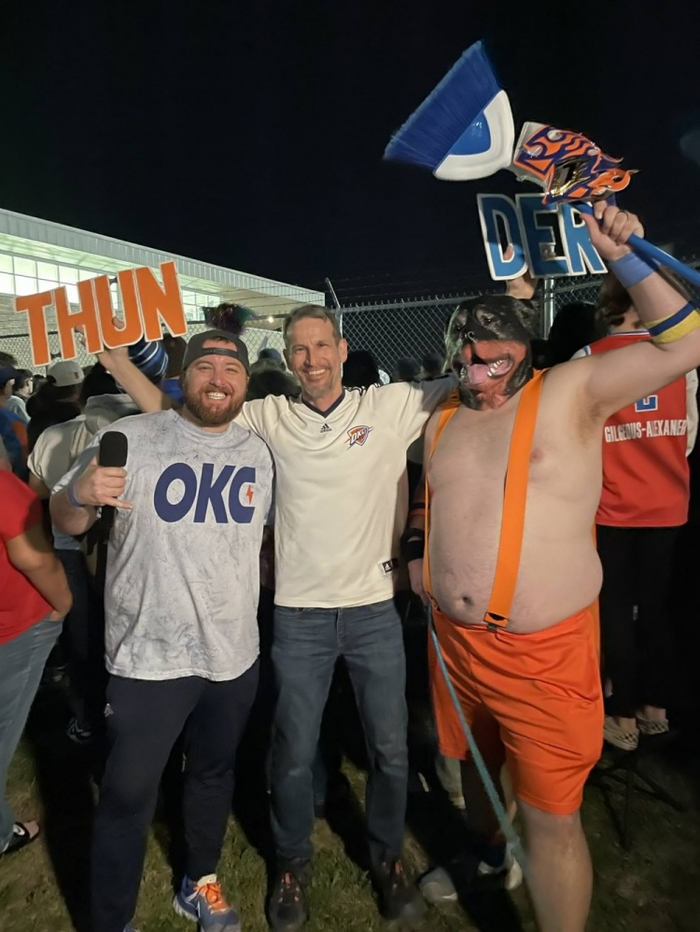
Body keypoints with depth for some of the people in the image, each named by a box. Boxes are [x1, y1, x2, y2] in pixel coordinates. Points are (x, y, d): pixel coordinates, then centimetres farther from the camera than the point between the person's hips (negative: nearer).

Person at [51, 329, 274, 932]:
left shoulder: (258, 453, 3)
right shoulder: (132, 439, -12)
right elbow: (64, 523, -8)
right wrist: (81, 494, -28)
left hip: (234, 655, 5)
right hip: (148, 658, -4)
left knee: (215, 775, 23)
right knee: (128, 796, 9)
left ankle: (201, 883, 49)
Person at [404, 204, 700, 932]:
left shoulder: (570, 393, -10)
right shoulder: (442, 419, 5)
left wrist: (628, 260, -17)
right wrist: (417, 550, 6)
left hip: (544, 653, -6)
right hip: (456, 643, 6)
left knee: (552, 817, 6)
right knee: (474, 763, 28)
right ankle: (484, 856, 58)